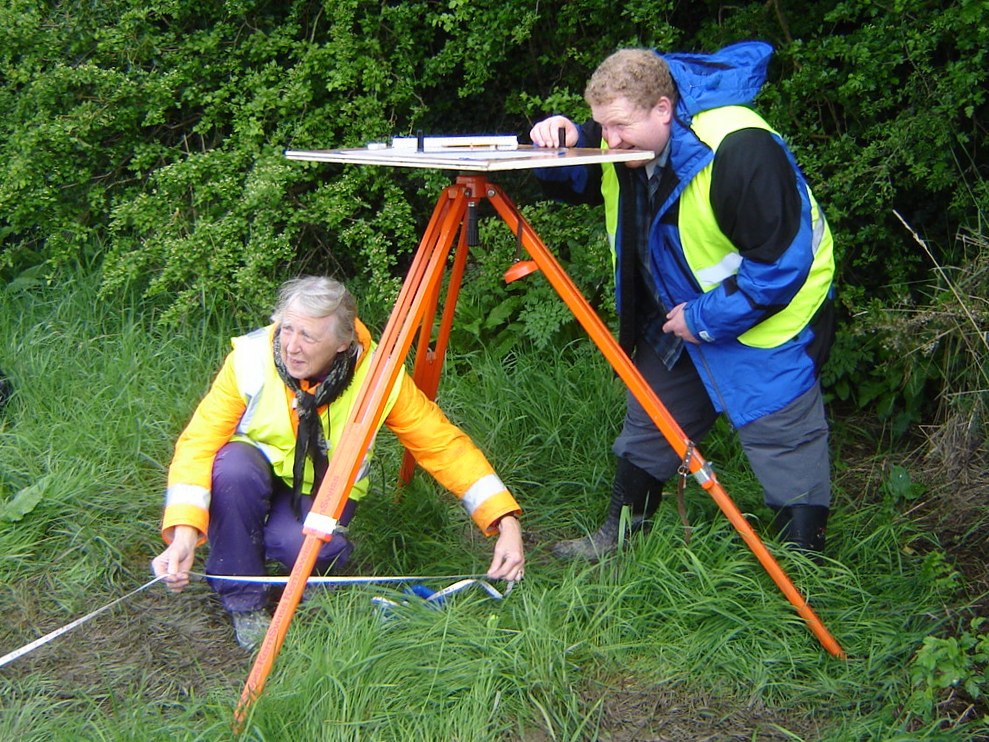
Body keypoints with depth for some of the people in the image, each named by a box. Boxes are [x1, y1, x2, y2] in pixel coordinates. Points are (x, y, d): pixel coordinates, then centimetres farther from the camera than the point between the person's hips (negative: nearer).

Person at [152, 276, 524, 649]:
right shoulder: (251, 358, -24)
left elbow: (445, 445, -18)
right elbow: (199, 443, -26)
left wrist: (506, 523, -28)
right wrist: (184, 534, -41)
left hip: (324, 486, -1)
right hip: (261, 471, 1)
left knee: (300, 544, -34)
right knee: (232, 466, -34)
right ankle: (245, 603, -13)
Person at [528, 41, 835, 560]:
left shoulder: (740, 150, -31)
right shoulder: (629, 144, -7)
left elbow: (783, 263, -29)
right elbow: (573, 185, 9)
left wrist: (709, 318, -24)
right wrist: (565, 145, -14)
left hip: (764, 318, -8)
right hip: (680, 318, 8)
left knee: (785, 449, -7)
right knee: (648, 427, 17)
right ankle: (618, 536, 34)